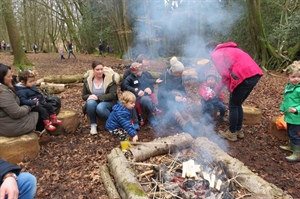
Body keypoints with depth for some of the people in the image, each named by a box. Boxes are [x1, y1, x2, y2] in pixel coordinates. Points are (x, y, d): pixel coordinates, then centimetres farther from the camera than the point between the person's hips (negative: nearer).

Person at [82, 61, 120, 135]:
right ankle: (93, 125, -13)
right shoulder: (87, 79, 0)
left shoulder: (110, 78, -10)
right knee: (90, 102, -33)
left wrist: (98, 97, -25)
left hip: (108, 103, -3)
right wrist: (89, 96, -19)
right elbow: (84, 96, 6)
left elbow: (112, 95, -14)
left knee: (100, 107, -37)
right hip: (93, 104, 3)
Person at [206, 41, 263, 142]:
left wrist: (231, 88, 9)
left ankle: (232, 133, 21)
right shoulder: (227, 50, 30)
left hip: (245, 76, -8)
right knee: (238, 104, 22)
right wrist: (217, 89, 33)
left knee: (233, 106, 9)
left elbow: (225, 74, -9)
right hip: (255, 74, 9)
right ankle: (239, 130, 33)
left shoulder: (215, 54, 4)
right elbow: (228, 72, 29)